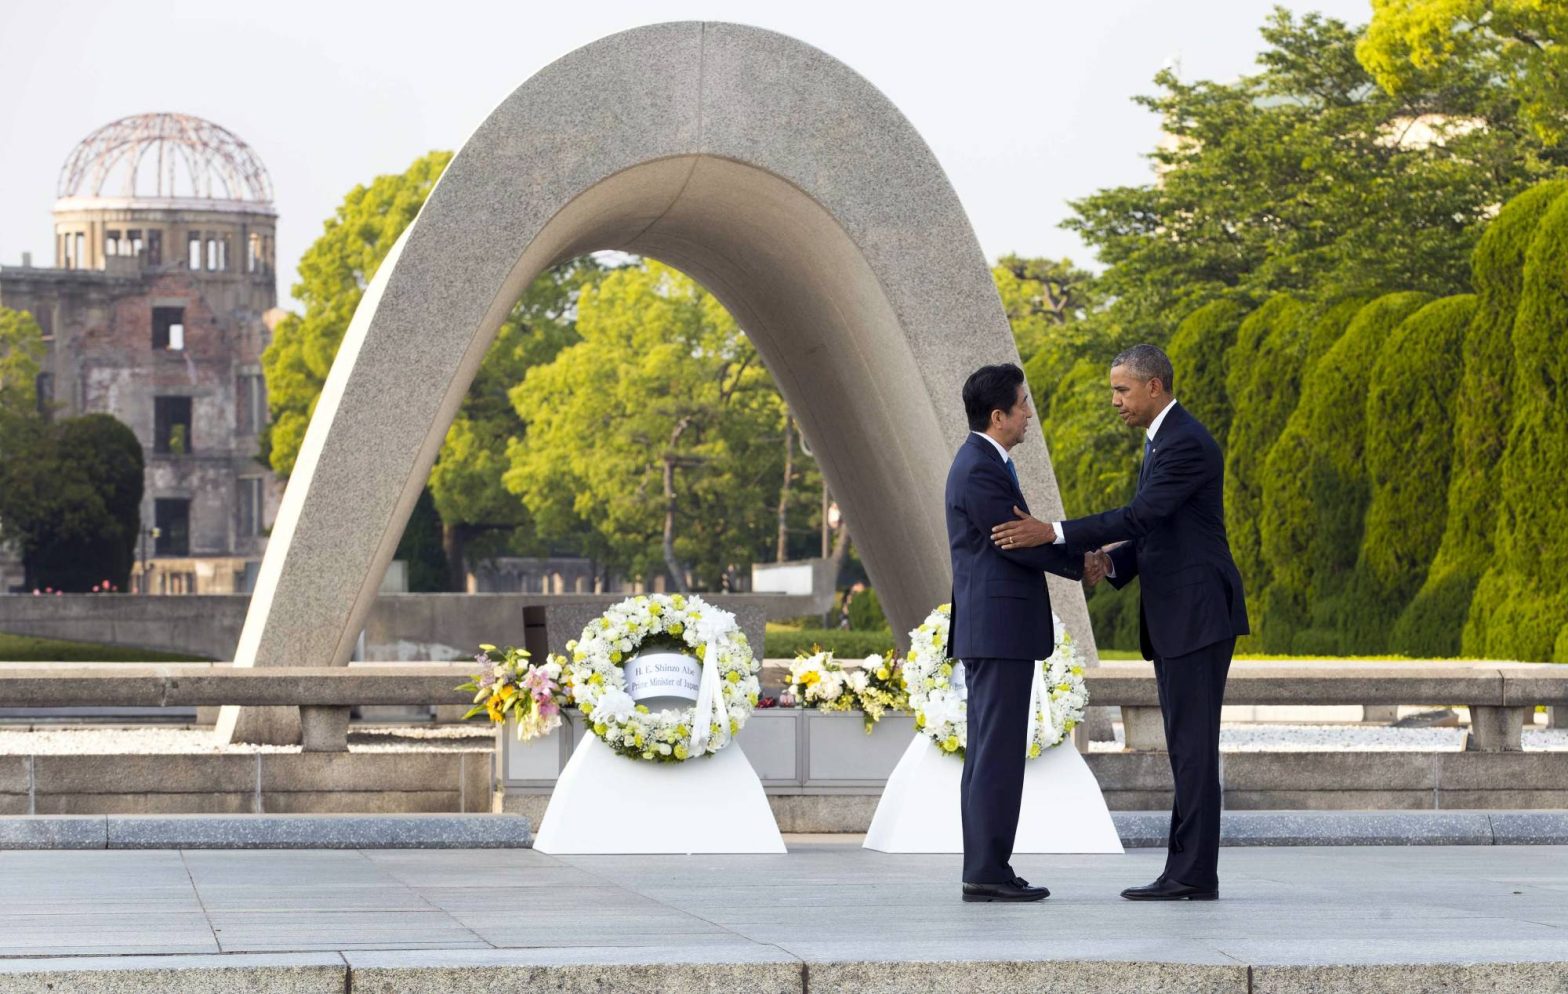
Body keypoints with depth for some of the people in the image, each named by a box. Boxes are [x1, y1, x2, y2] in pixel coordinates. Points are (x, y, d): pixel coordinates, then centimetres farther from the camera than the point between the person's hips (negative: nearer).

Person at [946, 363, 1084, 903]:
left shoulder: (983, 463, 16)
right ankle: (988, 872, -8)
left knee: (989, 753, 10)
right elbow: (1020, 543, -16)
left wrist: (1077, 554, 6)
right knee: (998, 753, -9)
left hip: (992, 631, 11)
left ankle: (985, 869, 12)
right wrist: (1082, 564, -3)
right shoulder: (979, 471, -16)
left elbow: (1019, 538, 18)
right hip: (998, 629, -11)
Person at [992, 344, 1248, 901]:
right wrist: (1110, 562, 1)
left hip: (1198, 613, -11)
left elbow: (1142, 517, -24)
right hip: (1174, 620, 11)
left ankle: (1193, 875, -8)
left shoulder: (1187, 444, -15)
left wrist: (1054, 534, -26)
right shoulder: (1161, 443, 19)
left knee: (1193, 746, -9)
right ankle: (1189, 872, 11)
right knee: (1186, 748, 9)